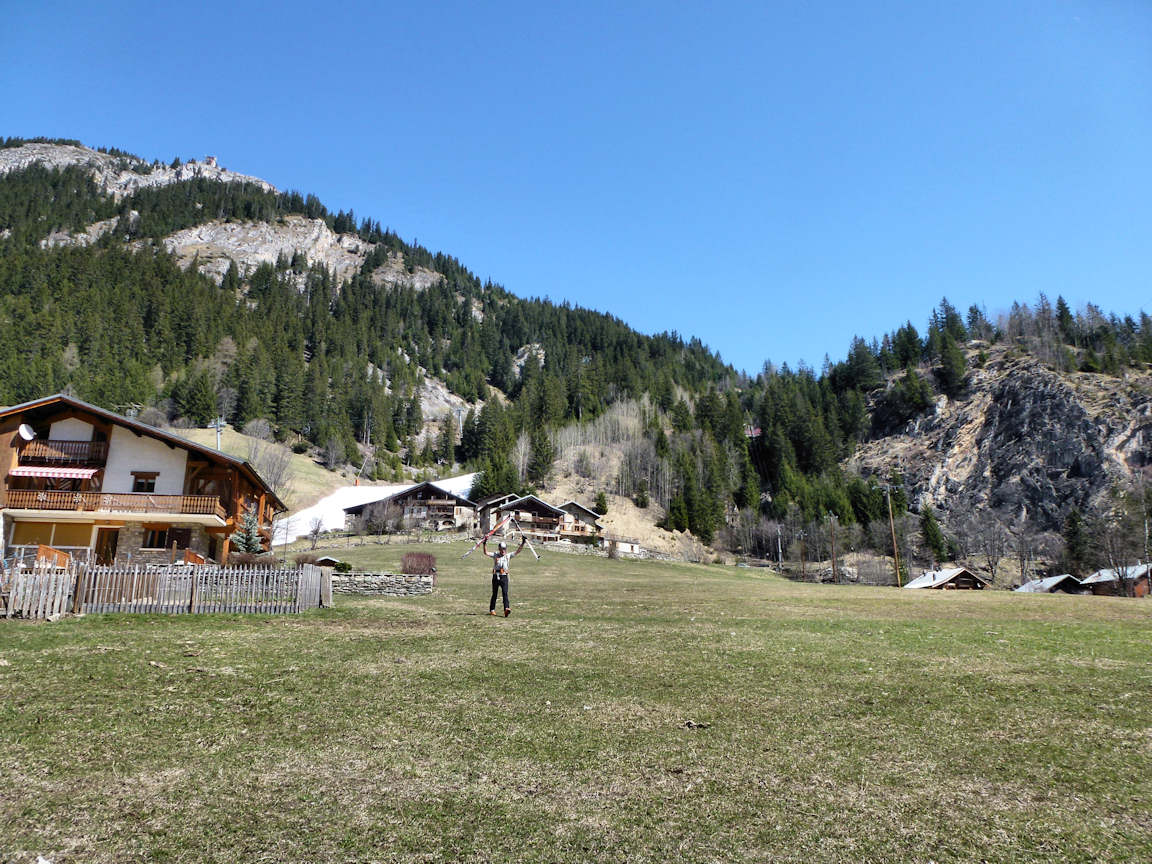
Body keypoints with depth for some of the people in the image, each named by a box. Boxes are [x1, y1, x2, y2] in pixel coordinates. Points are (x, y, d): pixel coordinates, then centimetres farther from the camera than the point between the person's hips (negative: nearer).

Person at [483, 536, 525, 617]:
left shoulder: (508, 555, 7)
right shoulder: (495, 555, 4)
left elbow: (517, 551, 1)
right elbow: (486, 553, -6)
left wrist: (522, 543, -8)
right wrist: (485, 544, -18)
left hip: (504, 577, 0)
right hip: (495, 577, 0)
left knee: (505, 593, -11)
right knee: (494, 594, 10)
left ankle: (506, 608, -20)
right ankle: (492, 609, 21)